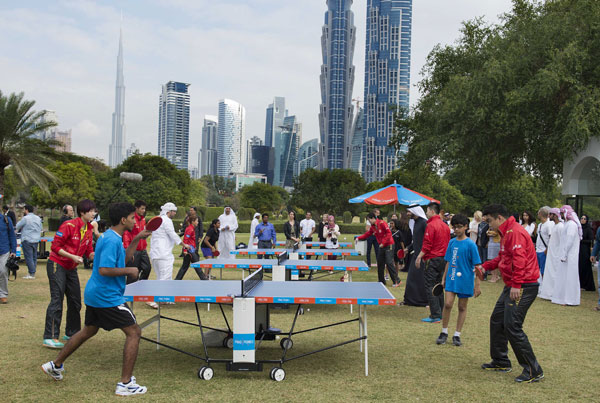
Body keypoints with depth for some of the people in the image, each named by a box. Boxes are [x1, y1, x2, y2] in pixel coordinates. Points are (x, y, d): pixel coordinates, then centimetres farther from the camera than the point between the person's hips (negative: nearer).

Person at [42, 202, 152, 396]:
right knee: (134, 332, -5)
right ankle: (125, 384, -4)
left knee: (88, 331, 27)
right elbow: (104, 270, -29)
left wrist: (137, 239, 16)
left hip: (94, 294, 11)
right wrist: (129, 271, -19)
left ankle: (55, 365, 39)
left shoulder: (111, 237, 10)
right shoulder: (112, 240, -22)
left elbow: (123, 258, 22)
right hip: (108, 297, -11)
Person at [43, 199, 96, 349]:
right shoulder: (69, 226, -17)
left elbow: (89, 253, 10)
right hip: (57, 265, -8)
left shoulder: (88, 230, 5)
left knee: (75, 301, 10)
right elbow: (55, 247, -16)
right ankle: (50, 338, -9)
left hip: (71, 269, 8)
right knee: (57, 300, -11)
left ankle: (71, 333, 23)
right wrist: (72, 257, -23)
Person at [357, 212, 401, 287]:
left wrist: (383, 243, -21)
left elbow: (389, 233, -20)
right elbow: (367, 234, 14)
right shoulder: (372, 227, 9)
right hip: (381, 247, 8)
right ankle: (382, 281, 17)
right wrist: (359, 238, 1)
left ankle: (396, 281, -5)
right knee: (380, 263, 8)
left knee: (389, 263, -12)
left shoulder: (382, 223, -16)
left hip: (388, 245, -8)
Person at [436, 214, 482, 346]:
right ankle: (444, 332, 8)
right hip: (451, 279, 3)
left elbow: (476, 266, -8)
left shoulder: (470, 244, -9)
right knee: (447, 304, -7)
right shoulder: (452, 242, 6)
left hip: (465, 281, -3)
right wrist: (444, 278, 15)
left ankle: (457, 335, 18)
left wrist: (477, 285, -10)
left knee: (462, 307, 7)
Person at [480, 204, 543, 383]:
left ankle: (533, 371, -4)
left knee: (512, 327, -12)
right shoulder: (506, 233, 18)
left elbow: (519, 259, -26)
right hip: (513, 286, 11)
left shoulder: (515, 232, -16)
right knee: (497, 321, 16)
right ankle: (501, 362, 29)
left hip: (523, 287, -11)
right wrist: (485, 266, 16)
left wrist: (516, 285, -29)